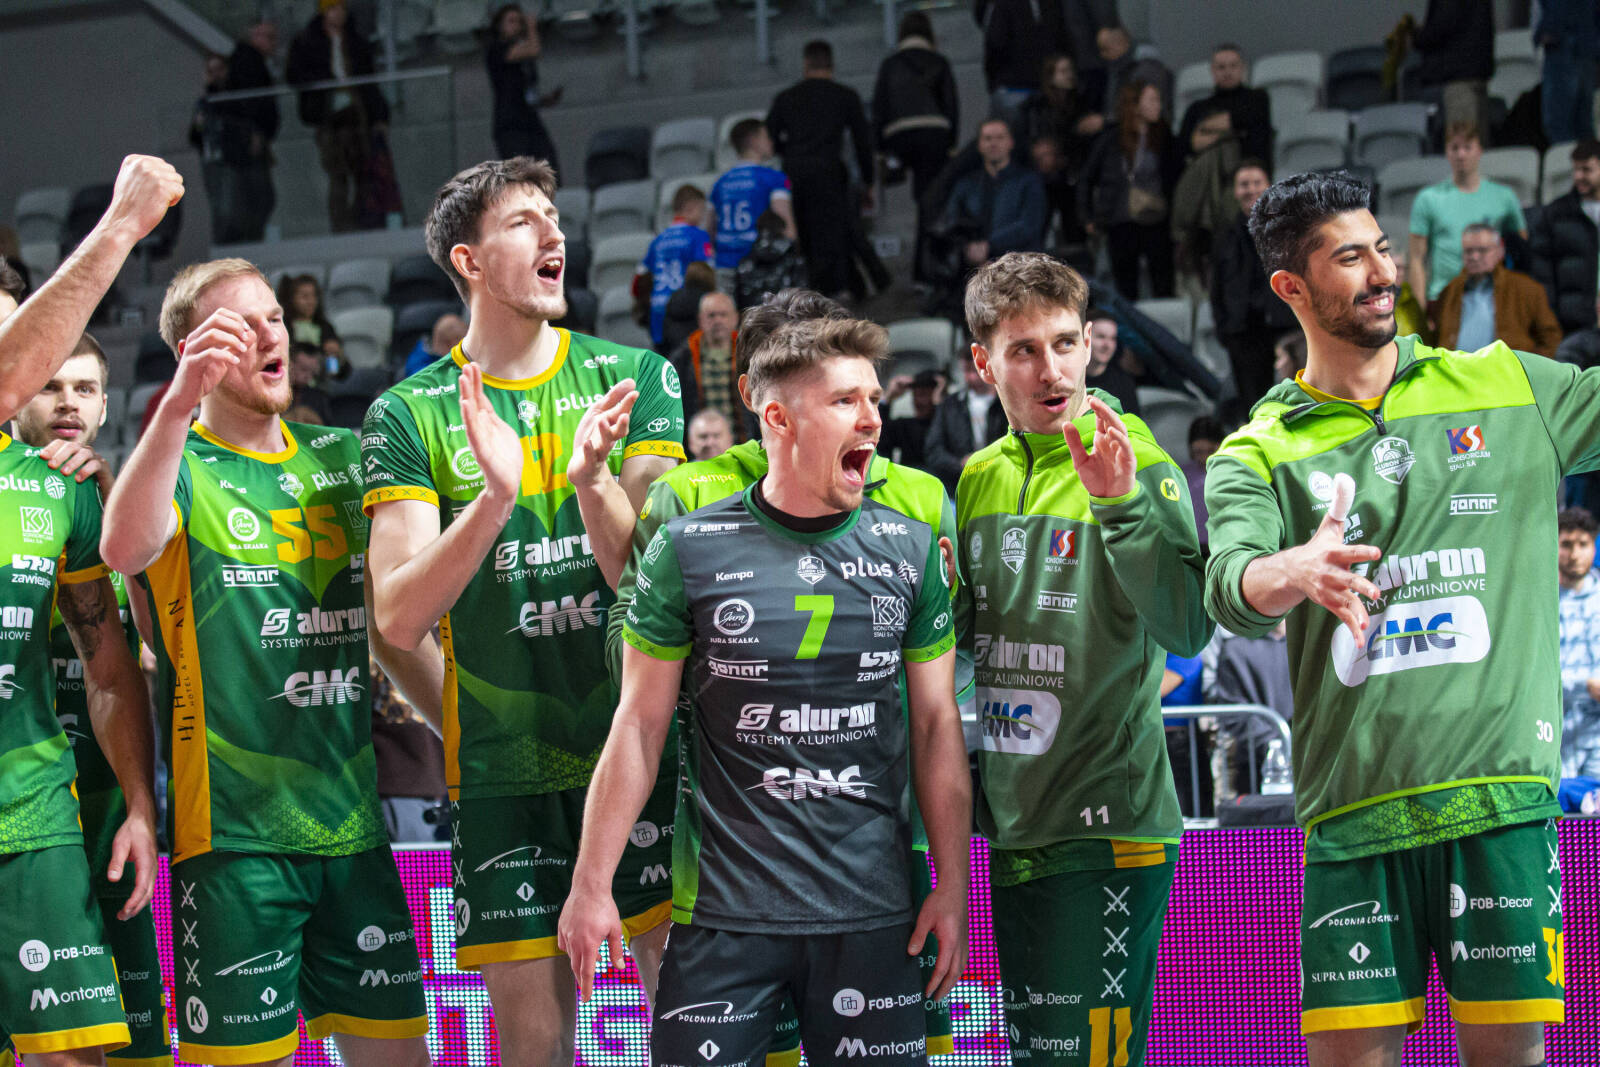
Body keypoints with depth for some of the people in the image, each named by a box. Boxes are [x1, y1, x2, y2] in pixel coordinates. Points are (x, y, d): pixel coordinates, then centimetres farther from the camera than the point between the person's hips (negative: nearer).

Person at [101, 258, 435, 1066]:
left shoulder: (339, 460, 14)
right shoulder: (180, 464, -1)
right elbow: (123, 550, -26)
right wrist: (179, 402, -38)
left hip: (352, 818, 5)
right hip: (234, 826, -5)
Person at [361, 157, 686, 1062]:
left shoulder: (635, 378, 4)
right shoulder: (411, 416, 1)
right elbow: (400, 619, -8)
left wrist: (591, 477, -24)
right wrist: (496, 496, -23)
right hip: (505, 768, 0)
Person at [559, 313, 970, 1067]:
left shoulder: (910, 548, 5)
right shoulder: (690, 549, -2)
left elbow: (936, 725, 8)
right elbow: (639, 727, 1)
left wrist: (952, 888, 5)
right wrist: (591, 884, -1)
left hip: (872, 914, 2)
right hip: (724, 911, -2)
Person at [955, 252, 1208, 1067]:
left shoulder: (1135, 463, -10)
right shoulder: (978, 479, 8)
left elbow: (1189, 632, -22)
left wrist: (1121, 502, -31)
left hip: (1107, 829, -6)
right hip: (1012, 831, 7)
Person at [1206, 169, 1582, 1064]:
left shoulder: (1508, 386, 12)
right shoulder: (1259, 452, 7)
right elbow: (1230, 587, -11)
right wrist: (1295, 573, -34)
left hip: (1500, 793, 0)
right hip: (1351, 811, 0)